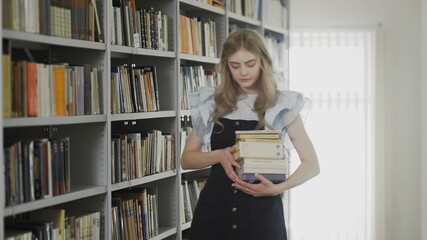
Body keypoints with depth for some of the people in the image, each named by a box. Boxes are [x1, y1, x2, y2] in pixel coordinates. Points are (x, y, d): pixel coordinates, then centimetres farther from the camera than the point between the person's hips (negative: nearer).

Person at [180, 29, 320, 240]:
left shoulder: (281, 105, -3)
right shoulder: (212, 103, 3)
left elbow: (311, 164, -2)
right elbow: (186, 159, 6)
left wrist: (277, 188, -19)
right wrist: (219, 155, -13)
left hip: (262, 213, -2)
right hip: (214, 210, 2)